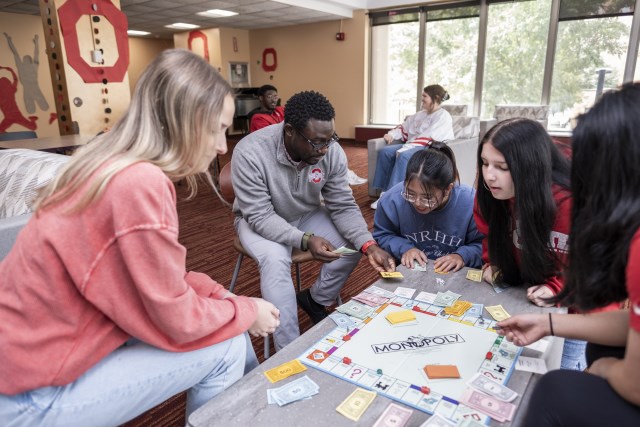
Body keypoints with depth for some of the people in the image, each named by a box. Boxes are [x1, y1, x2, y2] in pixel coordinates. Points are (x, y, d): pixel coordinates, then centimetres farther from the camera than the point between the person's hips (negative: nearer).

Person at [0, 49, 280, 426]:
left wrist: (222, 296, -4)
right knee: (227, 347, -9)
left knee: (226, 323, 9)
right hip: (32, 396, -8)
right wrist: (248, 311, -6)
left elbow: (161, 277, 6)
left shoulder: (115, 166, -1)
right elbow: (178, 321, -22)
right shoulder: (139, 184, -29)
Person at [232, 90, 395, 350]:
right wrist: (304, 240, -44)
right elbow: (260, 216, -30)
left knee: (354, 244, -14)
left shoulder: (332, 152, -20)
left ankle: (315, 300, 12)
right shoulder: (250, 153, -32)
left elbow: (343, 206, -14)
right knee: (275, 259, -33)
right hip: (259, 220, -4)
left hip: (307, 214, 4)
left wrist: (369, 245, -30)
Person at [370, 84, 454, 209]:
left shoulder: (443, 116, -6)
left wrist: (404, 149, -24)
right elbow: (405, 127, 23)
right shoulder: (421, 114, 20)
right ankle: (385, 193, -19)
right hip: (413, 146, 8)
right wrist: (392, 134, 0)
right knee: (385, 152, -14)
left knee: (403, 156, -35)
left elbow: (428, 138, -18)